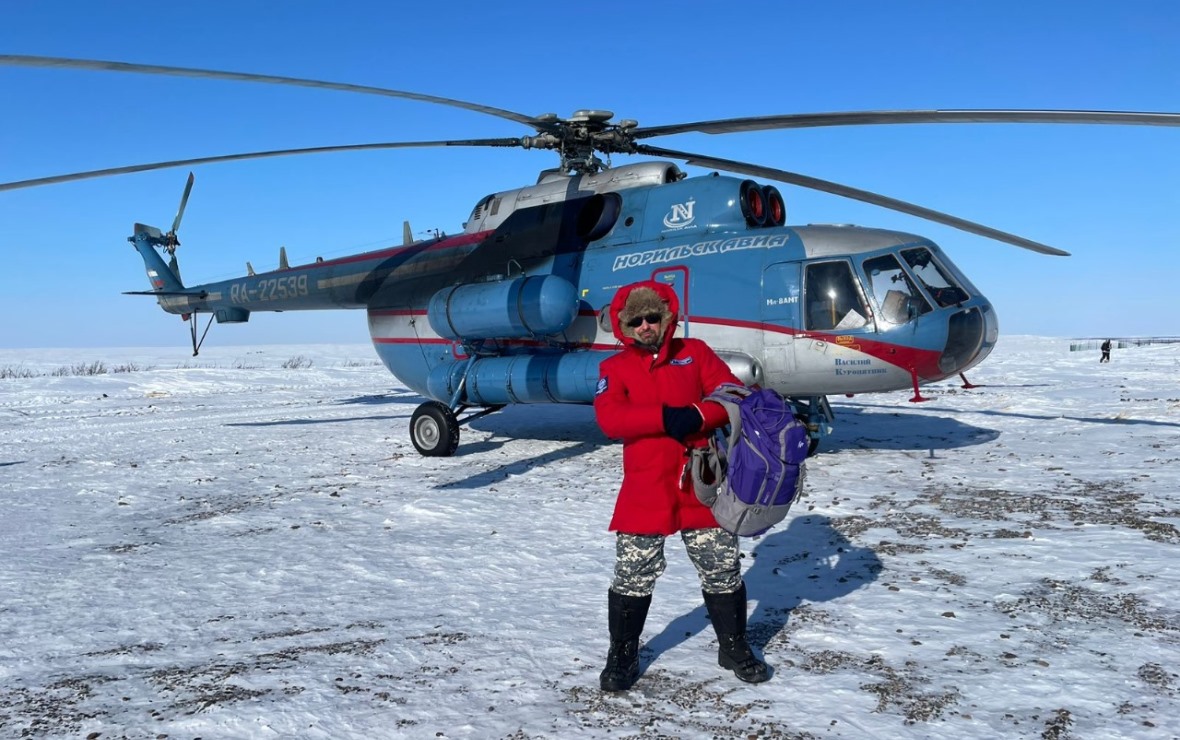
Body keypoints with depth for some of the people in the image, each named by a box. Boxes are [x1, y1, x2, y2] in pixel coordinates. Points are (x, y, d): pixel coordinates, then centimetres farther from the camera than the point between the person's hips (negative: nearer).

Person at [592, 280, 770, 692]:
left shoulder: (695, 353, 7)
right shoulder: (614, 368, 4)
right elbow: (610, 418, -13)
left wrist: (698, 416, -19)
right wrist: (664, 417, -23)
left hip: (700, 485, 1)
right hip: (644, 492, -1)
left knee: (723, 570, 12)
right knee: (633, 577, 6)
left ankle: (734, 648, 32)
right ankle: (622, 655, 25)